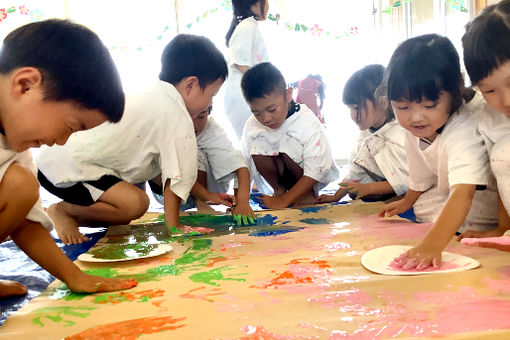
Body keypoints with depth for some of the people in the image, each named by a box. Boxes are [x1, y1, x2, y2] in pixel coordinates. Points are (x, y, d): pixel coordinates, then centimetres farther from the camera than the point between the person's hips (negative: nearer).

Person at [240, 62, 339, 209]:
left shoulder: (308, 123, -25)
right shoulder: (252, 125, -14)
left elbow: (315, 172, -27)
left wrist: (283, 201, -32)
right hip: (276, 178, 4)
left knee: (289, 144, -31)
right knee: (257, 146, -24)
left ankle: (308, 192, -10)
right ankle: (278, 188, -4)